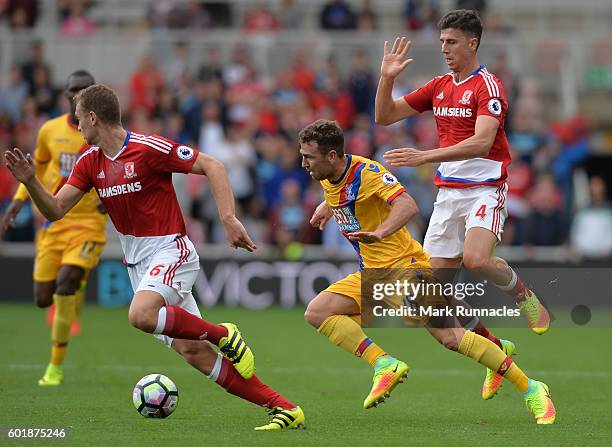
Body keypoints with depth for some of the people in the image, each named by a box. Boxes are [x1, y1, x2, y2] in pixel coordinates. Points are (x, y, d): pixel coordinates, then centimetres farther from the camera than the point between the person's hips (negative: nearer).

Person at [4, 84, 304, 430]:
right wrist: (30, 181, -12)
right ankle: (285, 409, -1)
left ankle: (223, 334, -11)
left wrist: (229, 218, -21)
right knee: (191, 351, -4)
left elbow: (211, 166, -12)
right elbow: (55, 209, 6)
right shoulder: (90, 161, 7)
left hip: (170, 251, -7)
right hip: (137, 261, 7)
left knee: (141, 314, -35)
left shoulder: (149, 148, -14)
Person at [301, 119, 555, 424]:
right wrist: (327, 207, 27)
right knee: (317, 312, -9)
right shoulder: (327, 178, 6)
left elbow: (408, 206, -34)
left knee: (450, 337, -19)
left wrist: (379, 233, -48)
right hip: (371, 274, 9)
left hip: (405, 266, -8)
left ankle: (531, 390, -10)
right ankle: (384, 365, -13)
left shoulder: (367, 171, -19)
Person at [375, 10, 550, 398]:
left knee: (476, 259, -31)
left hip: (485, 188, -7)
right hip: (448, 191, 7)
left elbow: (481, 142, -25)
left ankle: (524, 293, 1)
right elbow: (385, 116, 15)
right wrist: (387, 78, -2)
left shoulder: (487, 86, -11)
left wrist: (425, 157, -32)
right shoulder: (439, 87, 11)